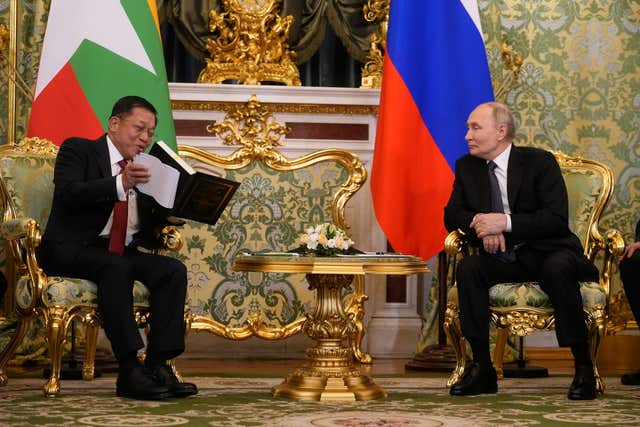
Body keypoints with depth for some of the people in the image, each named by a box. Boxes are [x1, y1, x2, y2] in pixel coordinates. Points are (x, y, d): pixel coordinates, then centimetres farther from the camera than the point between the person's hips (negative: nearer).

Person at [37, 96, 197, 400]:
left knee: (174, 270, -19)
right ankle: (129, 370, -37)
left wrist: (164, 225, -6)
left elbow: (147, 233, 18)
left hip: (123, 252, 6)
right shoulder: (78, 150, 3)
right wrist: (120, 184, -28)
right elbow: (68, 194, -17)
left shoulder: (143, 169, 20)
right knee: (116, 267, -36)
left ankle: (158, 365, -25)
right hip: (73, 249, -6)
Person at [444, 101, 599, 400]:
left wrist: (506, 222, -27)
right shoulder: (466, 166, 7)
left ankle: (583, 367, -25)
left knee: (558, 269, -36)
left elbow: (557, 219, -15)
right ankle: (482, 368, -21)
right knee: (468, 268, -26)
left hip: (547, 254, -4)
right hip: (503, 260, 4)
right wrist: (481, 224, -17)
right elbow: (452, 214, 6)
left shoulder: (540, 162, -7)